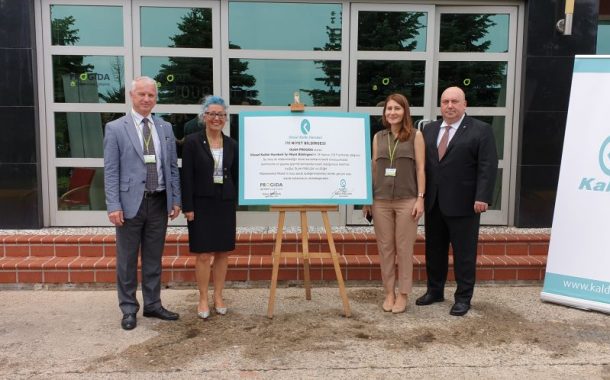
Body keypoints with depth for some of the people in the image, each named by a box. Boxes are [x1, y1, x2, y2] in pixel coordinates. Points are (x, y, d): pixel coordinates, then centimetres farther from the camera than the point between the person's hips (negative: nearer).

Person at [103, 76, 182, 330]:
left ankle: (153, 305, 26)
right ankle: (129, 309, 20)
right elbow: (110, 171, -6)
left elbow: (172, 167, 11)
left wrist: (176, 200, 6)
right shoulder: (115, 128, -3)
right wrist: (114, 206, -12)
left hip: (159, 202, 4)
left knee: (154, 259, 13)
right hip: (130, 202, -3)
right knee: (127, 261, 7)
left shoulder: (165, 128, 9)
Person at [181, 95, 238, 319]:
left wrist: (234, 203, 4)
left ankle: (218, 297, 23)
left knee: (223, 252, 9)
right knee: (203, 254, 1)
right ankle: (203, 300, 15)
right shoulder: (192, 142, -4)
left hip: (225, 204, 4)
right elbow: (187, 177, -7)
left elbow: (235, 176, 9)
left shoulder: (231, 145, 6)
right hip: (202, 204, -3)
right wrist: (188, 207, -11)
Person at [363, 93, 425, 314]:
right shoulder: (378, 137, 10)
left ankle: (403, 294, 15)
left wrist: (420, 198, -8)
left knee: (404, 248, 3)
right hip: (381, 200, 3)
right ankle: (389, 292, 18)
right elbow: (373, 168, 11)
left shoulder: (415, 135, 2)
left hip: (406, 200, -3)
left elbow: (420, 168, -1)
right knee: (385, 248, 6)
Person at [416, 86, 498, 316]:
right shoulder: (429, 130, 13)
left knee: (464, 252, 4)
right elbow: (421, 163, 12)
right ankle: (434, 291, 28)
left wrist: (482, 197, -18)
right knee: (434, 250, 13)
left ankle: (463, 298, 15)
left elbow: (488, 167, -9)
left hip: (463, 204, -5)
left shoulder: (480, 130, -3)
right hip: (433, 203, 5)